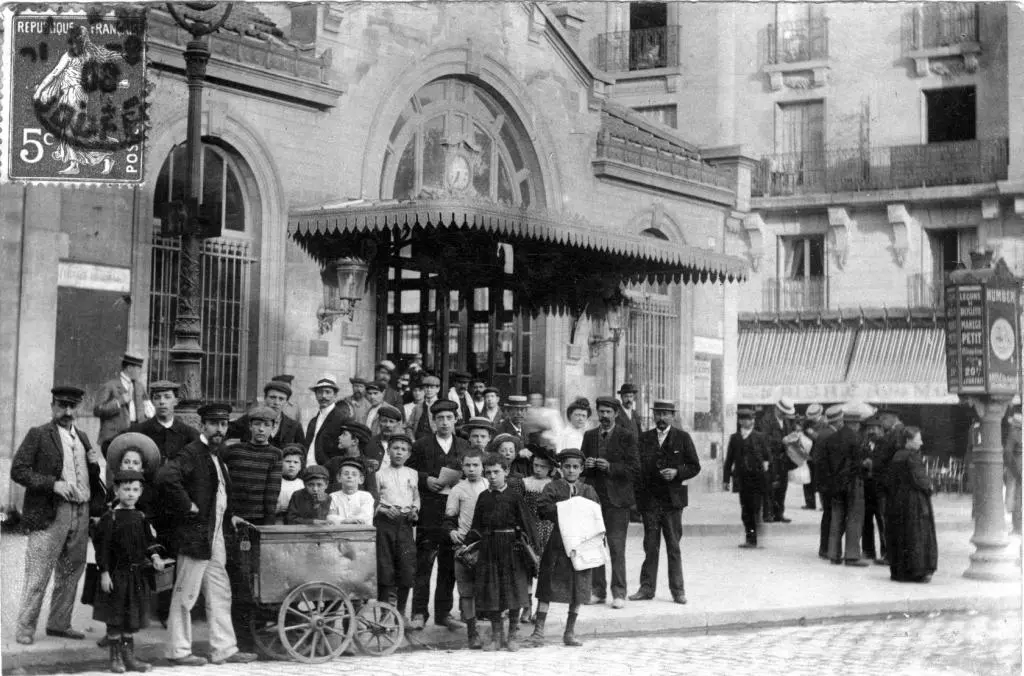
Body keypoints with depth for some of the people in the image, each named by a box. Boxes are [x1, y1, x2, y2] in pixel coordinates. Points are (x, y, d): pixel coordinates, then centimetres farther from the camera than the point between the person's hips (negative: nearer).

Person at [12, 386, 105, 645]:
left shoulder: (82, 438, 17)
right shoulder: (38, 435, -2)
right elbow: (18, 470, -9)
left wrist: (94, 464, 1)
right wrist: (53, 484, -17)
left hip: (81, 513, 6)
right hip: (50, 514, -6)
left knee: (71, 572, 11)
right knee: (38, 574, -4)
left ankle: (59, 623, 22)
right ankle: (25, 627, 5)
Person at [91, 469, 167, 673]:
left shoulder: (141, 518, 7)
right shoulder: (110, 518, -9)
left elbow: (149, 541, 12)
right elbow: (102, 547, -10)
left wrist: (154, 556, -7)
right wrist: (104, 572, -13)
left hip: (138, 576, 5)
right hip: (117, 574, -5)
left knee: (132, 618, 12)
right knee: (115, 619, 3)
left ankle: (129, 656, 21)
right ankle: (116, 658, 13)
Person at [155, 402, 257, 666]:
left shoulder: (217, 458, 16)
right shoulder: (192, 453, -13)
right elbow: (165, 477, -28)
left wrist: (228, 517, 17)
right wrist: (187, 507, -21)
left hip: (216, 538, 9)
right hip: (195, 534, -9)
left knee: (220, 595, 12)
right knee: (185, 595, 1)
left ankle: (224, 649, 19)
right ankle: (178, 651, 9)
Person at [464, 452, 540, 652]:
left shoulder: (514, 496, -2)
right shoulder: (483, 497, 8)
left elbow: (527, 524, -2)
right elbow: (477, 527, 13)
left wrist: (531, 547, -8)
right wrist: (468, 546, 3)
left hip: (511, 547, -3)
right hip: (488, 548, 3)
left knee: (514, 590, -1)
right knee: (490, 591, 3)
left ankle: (513, 634, 12)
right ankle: (496, 635, 15)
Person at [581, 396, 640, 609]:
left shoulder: (627, 436, 0)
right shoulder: (589, 436, 14)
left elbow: (634, 469, -5)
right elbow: (580, 468, 17)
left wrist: (610, 467, -17)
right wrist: (586, 465, -6)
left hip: (617, 499, -4)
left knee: (617, 548, -6)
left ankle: (619, 593, -2)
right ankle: (598, 590, 12)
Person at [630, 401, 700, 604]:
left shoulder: (682, 438, 3)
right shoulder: (644, 438, 8)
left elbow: (695, 466, 3)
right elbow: (636, 466, 8)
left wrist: (677, 473, -15)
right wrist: (637, 497, -2)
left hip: (672, 499, -2)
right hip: (649, 499, 2)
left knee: (673, 547, 3)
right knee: (650, 547, 4)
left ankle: (677, 590, 8)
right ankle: (647, 588, 9)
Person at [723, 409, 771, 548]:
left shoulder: (758, 437, 2)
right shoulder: (735, 438, 8)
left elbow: (767, 456, 8)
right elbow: (729, 459, 8)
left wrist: (766, 464, -9)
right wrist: (726, 479, 5)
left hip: (757, 478, -2)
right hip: (742, 479, 2)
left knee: (756, 509, -6)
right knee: (745, 510, 4)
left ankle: (755, 539, -1)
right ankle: (750, 538, 12)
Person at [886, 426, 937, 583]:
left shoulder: (896, 457, 7)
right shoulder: (912, 457, -17)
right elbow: (920, 480, -21)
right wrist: (929, 484, 0)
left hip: (898, 501, 7)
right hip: (915, 502, -7)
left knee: (899, 536, 12)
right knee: (916, 535, 0)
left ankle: (898, 571, 16)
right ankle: (917, 571, 1)